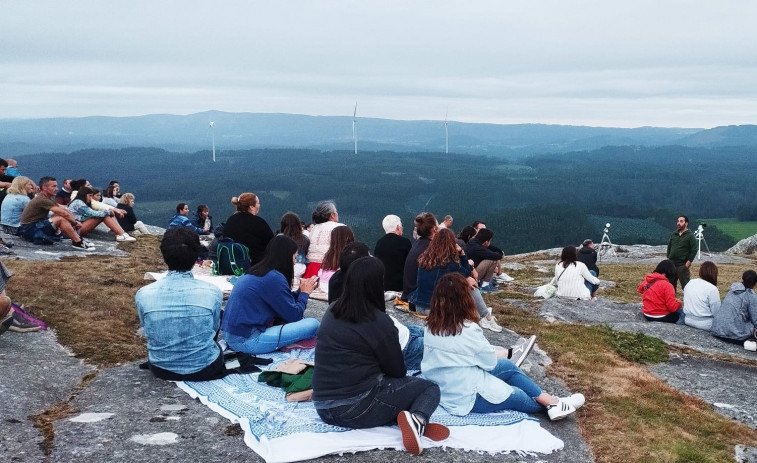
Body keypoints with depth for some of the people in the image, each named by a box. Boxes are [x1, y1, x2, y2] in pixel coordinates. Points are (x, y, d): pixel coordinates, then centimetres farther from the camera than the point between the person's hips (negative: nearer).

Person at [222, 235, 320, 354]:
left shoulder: (255, 271, 14)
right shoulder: (274, 278, -13)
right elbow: (294, 316, -5)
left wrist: (300, 291, 19)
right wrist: (304, 293, 9)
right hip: (246, 341, -10)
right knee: (313, 324, -12)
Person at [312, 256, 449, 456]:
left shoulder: (332, 312, 7)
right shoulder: (379, 322, -14)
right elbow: (397, 370, -3)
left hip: (323, 406, 7)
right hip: (357, 409, -7)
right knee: (430, 388, 11)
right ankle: (418, 419, -19)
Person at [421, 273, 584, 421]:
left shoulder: (431, 326, -4)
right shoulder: (468, 330, -27)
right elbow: (490, 361, -13)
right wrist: (502, 353, 9)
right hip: (466, 398, -7)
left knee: (508, 366, 17)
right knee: (519, 396, 16)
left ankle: (550, 401, 22)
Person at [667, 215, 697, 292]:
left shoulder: (690, 236, -6)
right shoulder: (673, 234, 13)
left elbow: (694, 250, -9)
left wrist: (689, 262, -14)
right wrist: (668, 258, 10)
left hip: (683, 266, -6)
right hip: (672, 265, 6)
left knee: (685, 286, -5)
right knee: (671, 285, 12)